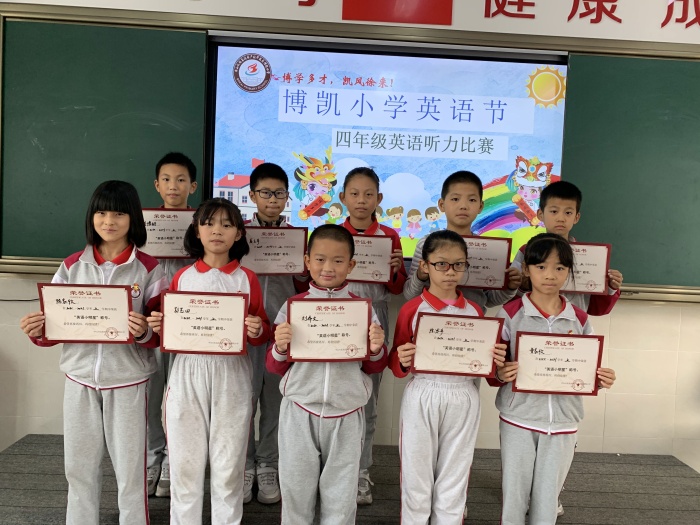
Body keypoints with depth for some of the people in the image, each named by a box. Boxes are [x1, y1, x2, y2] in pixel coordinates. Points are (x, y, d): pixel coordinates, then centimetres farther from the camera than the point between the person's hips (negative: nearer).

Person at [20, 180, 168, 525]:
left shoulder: (147, 269, -4)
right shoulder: (72, 266, 4)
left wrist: (144, 332, -26)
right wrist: (38, 332, -12)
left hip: (127, 379, -3)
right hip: (79, 378, 3)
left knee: (129, 466, 6)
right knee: (79, 466, 14)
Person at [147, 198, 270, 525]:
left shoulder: (247, 279, 2)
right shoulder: (182, 277, 5)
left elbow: (263, 332, 6)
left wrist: (257, 331, -16)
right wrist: (157, 326, -10)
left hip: (232, 377, -1)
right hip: (187, 374, 1)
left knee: (228, 463, 8)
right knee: (185, 461, 9)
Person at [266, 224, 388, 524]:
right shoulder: (293, 306, -2)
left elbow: (374, 369, 7)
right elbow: (275, 368, 2)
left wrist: (376, 349, -14)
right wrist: (280, 347, -19)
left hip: (347, 415, 0)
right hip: (299, 412, 0)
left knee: (341, 496, 14)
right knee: (296, 490, 15)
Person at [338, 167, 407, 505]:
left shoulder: (389, 236, 3)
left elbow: (397, 288, 5)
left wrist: (396, 270, -14)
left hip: (374, 318, 0)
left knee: (367, 399, 8)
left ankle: (360, 473, 21)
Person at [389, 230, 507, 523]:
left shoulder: (475, 311, 5)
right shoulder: (412, 309, -5)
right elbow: (397, 366, -1)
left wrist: (496, 361, -9)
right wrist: (401, 361, -22)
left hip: (463, 399, 3)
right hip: (421, 398, -2)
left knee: (453, 482, 14)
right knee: (417, 477, 9)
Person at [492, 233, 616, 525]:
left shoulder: (579, 319, 3)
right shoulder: (511, 314, -6)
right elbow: (493, 370, -4)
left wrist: (602, 380, -11)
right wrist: (500, 374, -25)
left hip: (563, 423, 2)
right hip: (518, 420, -2)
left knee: (548, 501, 13)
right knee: (514, 497, 8)